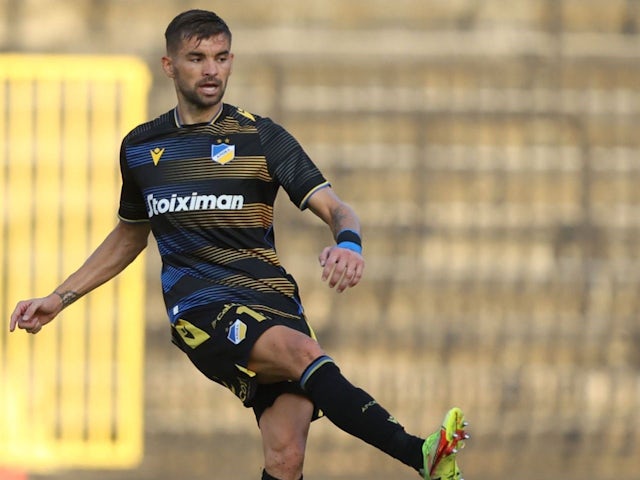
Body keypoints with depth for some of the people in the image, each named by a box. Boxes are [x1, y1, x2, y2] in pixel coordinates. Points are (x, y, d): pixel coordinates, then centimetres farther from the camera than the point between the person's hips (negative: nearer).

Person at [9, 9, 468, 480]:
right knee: (302, 351, -33)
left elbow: (333, 207, -2)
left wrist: (349, 243, -26)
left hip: (272, 303, 1)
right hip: (199, 311, -1)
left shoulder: (261, 137, 7)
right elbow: (130, 235, 31)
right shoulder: (140, 147, 15)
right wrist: (58, 299, 28)